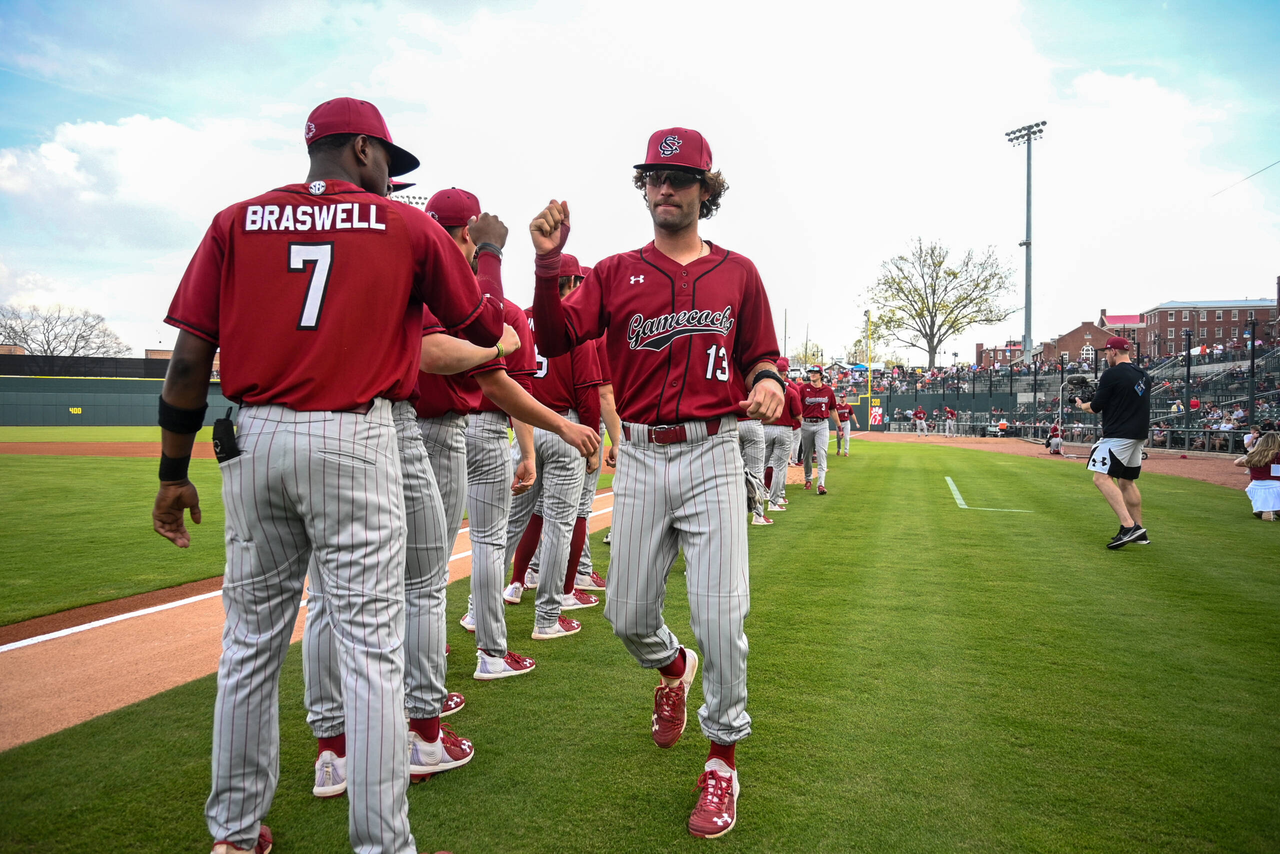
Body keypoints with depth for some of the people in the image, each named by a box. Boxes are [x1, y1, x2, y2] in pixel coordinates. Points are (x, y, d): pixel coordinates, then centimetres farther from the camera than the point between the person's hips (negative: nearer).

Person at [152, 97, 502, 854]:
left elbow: (191, 356, 2)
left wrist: (175, 472, 8)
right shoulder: (409, 227, 4)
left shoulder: (237, 222, 9)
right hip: (355, 441, -3)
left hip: (253, 442, 4)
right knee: (372, 646, 0)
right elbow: (487, 328, 10)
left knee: (253, 638, 15)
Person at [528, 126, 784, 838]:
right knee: (628, 615, 8)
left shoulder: (738, 273, 8)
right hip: (639, 458, 2)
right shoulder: (617, 273, 8)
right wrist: (548, 263, -21)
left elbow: (762, 359, 12)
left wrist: (769, 382, -12)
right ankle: (674, 667, 44)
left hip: (713, 456, -1)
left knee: (722, 619, -5)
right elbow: (557, 338, -6)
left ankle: (723, 760, 16)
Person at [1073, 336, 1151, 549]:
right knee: (1127, 481, 16)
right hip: (1138, 435, 9)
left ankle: (1129, 526, -27)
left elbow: (1095, 407, -8)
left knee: (1102, 478, -14)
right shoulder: (1142, 374, 15)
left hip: (1119, 435, -9)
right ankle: (1139, 533, 20)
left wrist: (1082, 405, 13)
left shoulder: (1112, 374, -11)